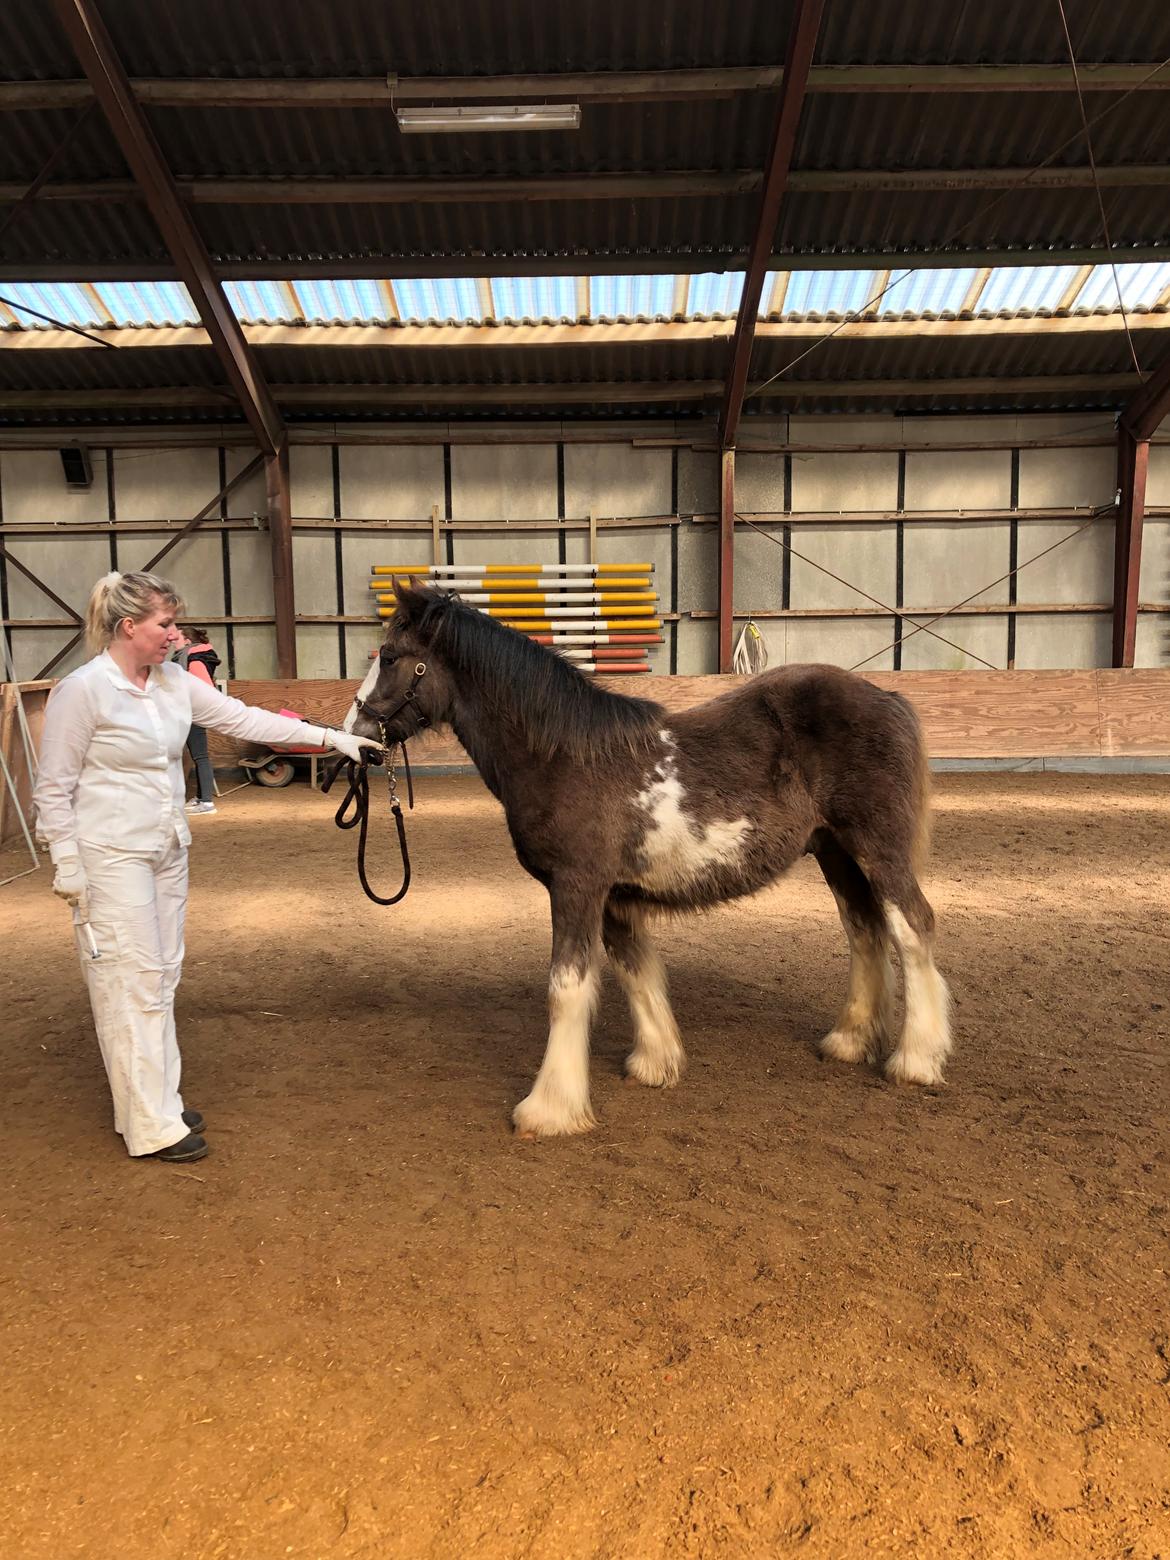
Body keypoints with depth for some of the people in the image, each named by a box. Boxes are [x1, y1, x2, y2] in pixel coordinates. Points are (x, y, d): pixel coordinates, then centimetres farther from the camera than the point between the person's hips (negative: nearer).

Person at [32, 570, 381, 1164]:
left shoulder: (174, 682, 4)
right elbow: (53, 789, -11)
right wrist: (68, 869, -13)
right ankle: (152, 1128, 9)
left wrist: (329, 736, 0)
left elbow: (245, 719, 5)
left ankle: (158, 1103, 29)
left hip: (168, 849, 8)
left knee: (160, 978, 14)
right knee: (131, 983, -1)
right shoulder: (82, 690, -15)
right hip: (112, 857, -7)